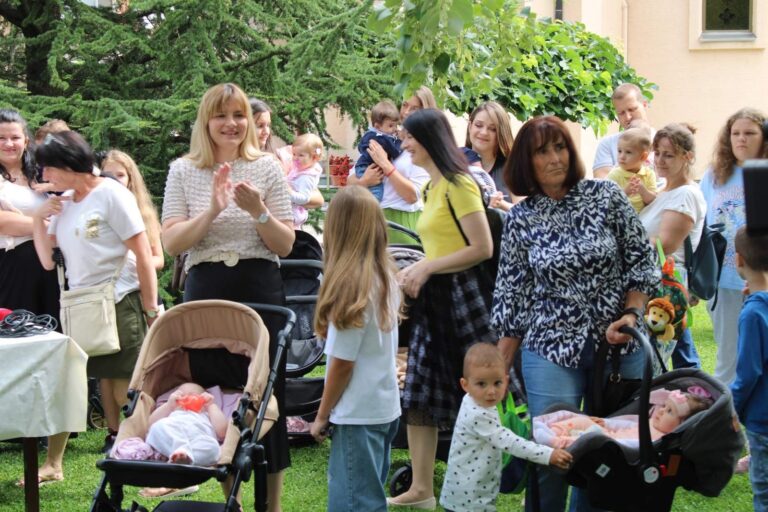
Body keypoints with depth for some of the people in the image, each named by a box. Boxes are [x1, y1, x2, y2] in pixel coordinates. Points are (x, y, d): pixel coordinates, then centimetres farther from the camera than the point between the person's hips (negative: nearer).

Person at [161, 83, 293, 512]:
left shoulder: (267, 168, 2)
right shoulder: (184, 172, 4)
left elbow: (286, 245, 1)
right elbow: (171, 243, -3)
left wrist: (259, 211, -17)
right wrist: (212, 210, -17)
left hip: (261, 289, -1)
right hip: (207, 289, 1)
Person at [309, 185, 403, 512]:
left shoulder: (351, 285, -17)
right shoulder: (386, 277, 4)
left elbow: (342, 362, -15)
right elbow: (386, 348, 9)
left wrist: (322, 416, -4)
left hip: (357, 414, -8)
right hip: (385, 407, 8)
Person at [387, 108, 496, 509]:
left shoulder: (458, 185, -12)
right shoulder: (431, 188, 15)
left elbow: (482, 248, -17)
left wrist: (427, 268, -15)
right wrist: (414, 272, 3)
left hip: (462, 296, -10)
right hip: (433, 298, 10)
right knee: (418, 396, 8)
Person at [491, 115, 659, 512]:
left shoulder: (606, 196, -1)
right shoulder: (520, 219, 1)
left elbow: (641, 261, 3)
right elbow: (510, 297, 4)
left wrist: (632, 314, -12)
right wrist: (499, 371, 3)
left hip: (618, 346, 1)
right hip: (551, 352, 0)